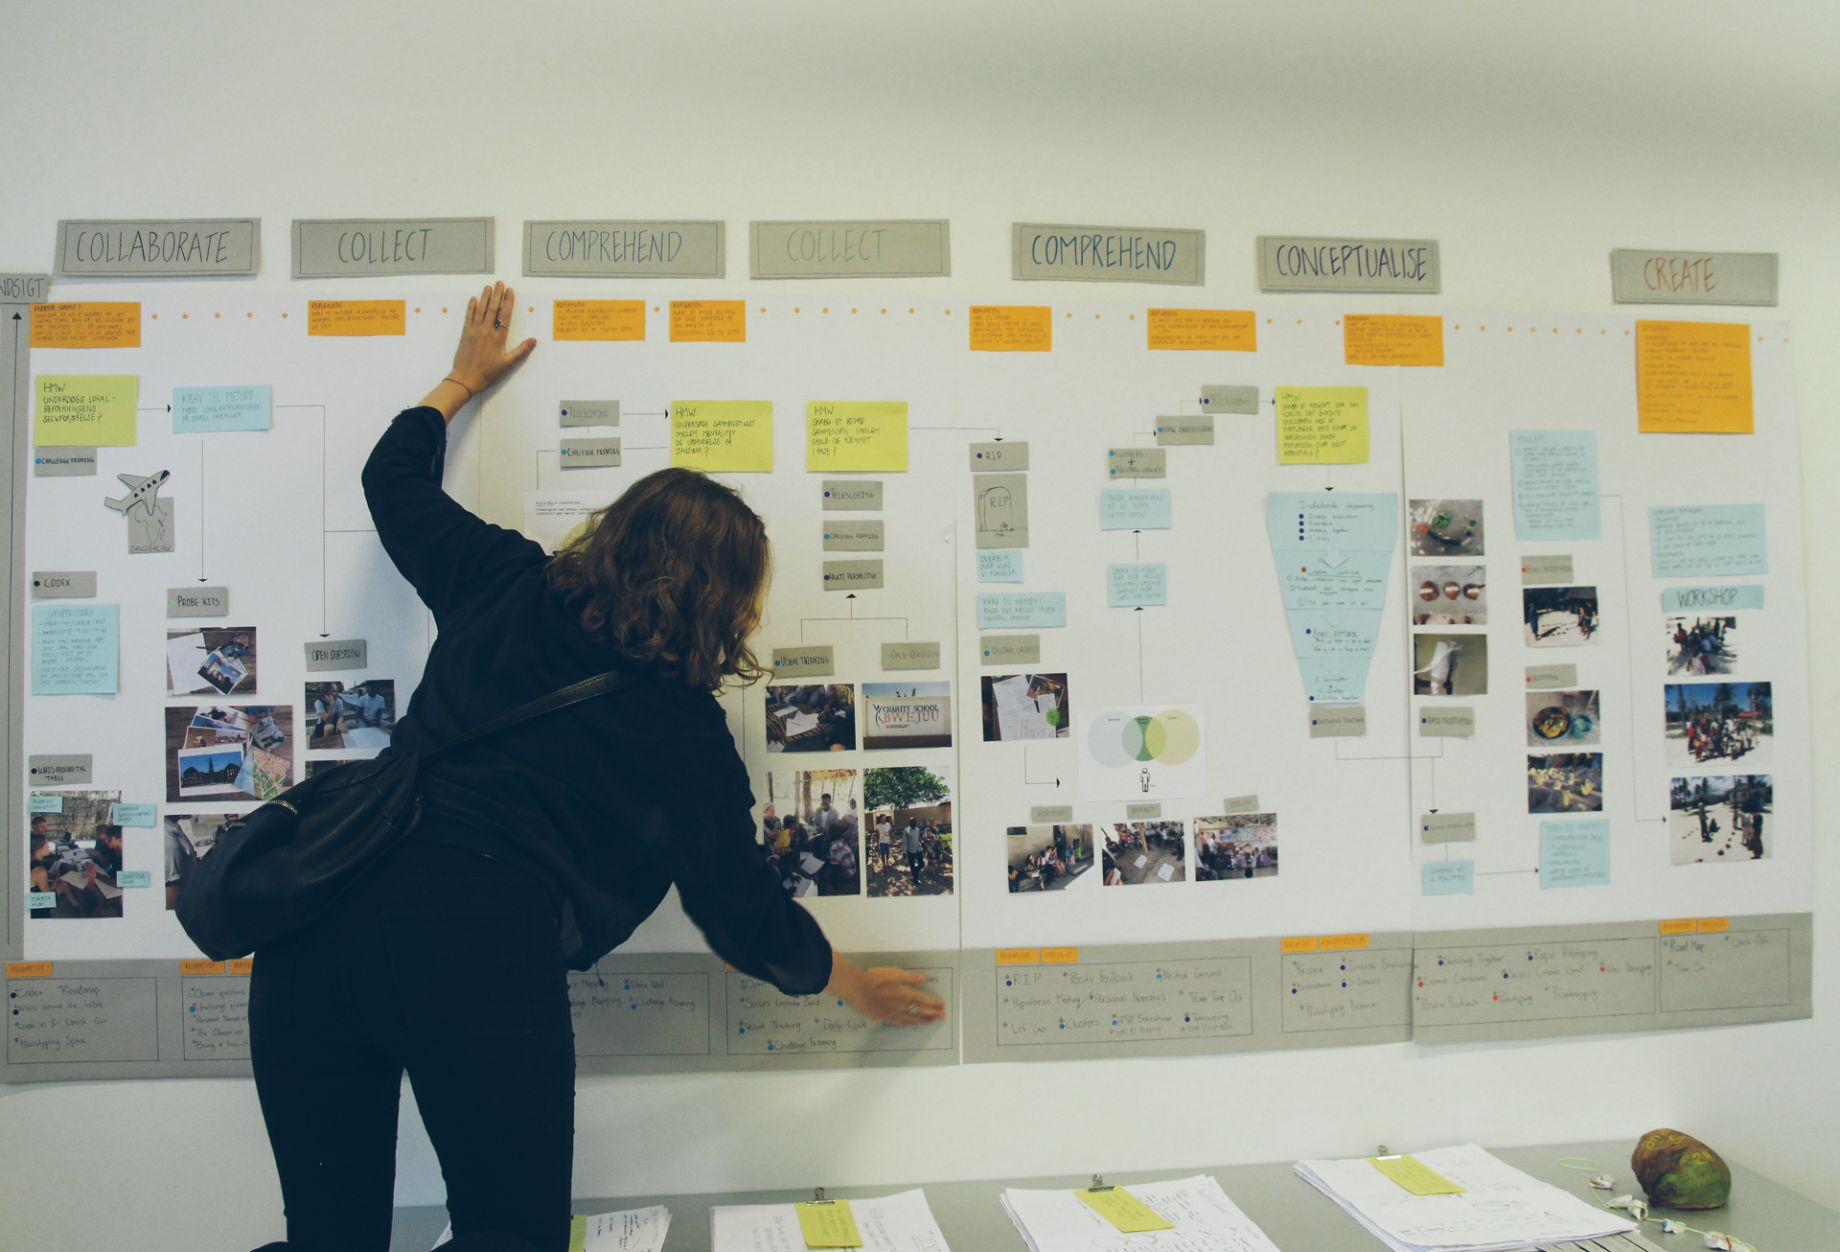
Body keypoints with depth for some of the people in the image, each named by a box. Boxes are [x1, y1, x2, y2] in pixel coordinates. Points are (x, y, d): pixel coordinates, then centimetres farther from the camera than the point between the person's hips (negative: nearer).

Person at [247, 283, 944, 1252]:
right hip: (480, 948, -5)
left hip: (322, 908, 5)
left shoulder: (507, 587, 14)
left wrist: (464, 378, 47)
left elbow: (396, 481, 31)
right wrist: (856, 986, 29)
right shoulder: (685, 733, 3)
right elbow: (746, 918, 12)